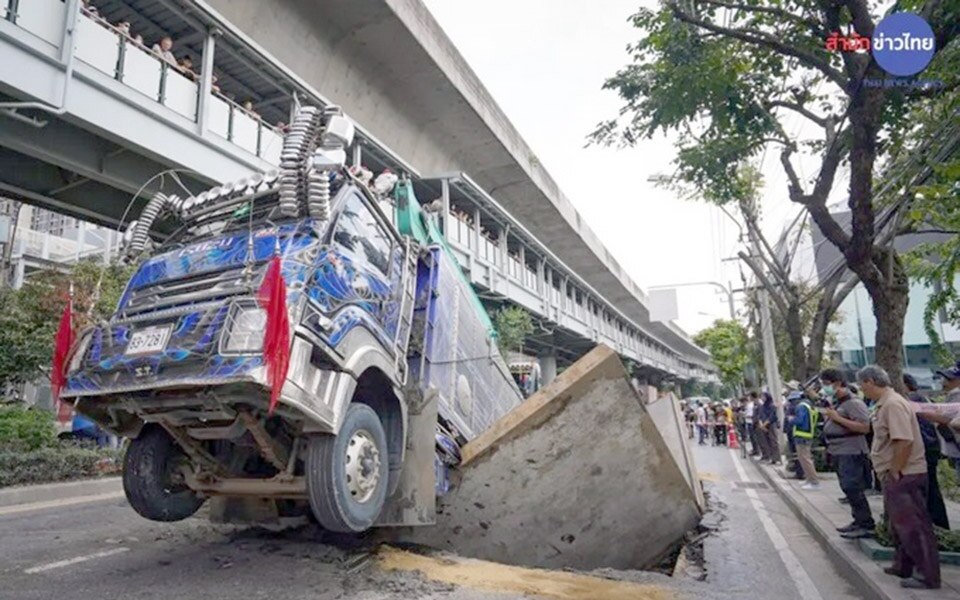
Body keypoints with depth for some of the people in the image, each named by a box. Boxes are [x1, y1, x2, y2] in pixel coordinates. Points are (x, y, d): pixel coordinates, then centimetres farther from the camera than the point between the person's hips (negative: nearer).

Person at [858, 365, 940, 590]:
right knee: (900, 524, 20)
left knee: (914, 526, 0)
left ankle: (929, 577, 11)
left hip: (904, 476, -10)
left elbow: (904, 442, -27)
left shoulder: (893, 404, -21)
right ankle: (903, 567, 32)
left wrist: (894, 472, -19)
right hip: (896, 476, 10)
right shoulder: (884, 404, 10)